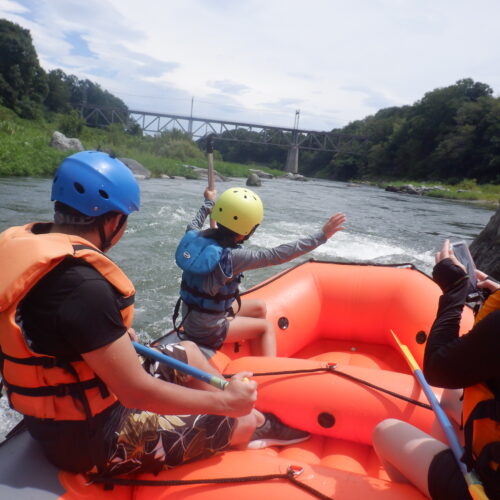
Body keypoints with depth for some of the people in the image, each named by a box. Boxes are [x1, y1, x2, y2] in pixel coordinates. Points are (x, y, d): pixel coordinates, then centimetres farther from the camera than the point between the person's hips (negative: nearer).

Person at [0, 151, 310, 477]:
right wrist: (226, 401, -17)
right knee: (237, 423, 3)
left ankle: (256, 421, 31)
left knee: (187, 352, 18)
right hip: (94, 441, -9)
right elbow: (137, 393, -29)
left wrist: (114, 333, 15)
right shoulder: (82, 286, -34)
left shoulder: (29, 243, -5)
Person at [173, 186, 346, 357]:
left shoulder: (194, 236, -10)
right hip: (206, 330, -7)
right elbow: (277, 255, -28)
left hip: (189, 315, 8)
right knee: (266, 327, 12)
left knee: (259, 307, 19)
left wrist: (209, 203, 34)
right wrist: (321, 235, -23)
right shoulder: (231, 256, -30)